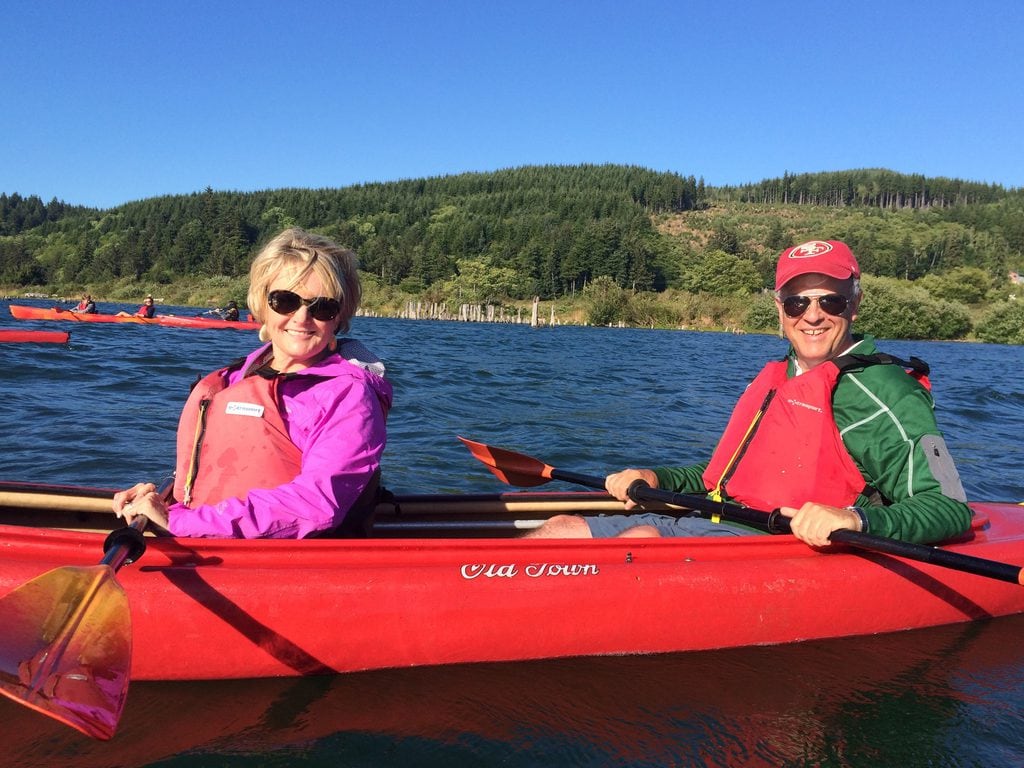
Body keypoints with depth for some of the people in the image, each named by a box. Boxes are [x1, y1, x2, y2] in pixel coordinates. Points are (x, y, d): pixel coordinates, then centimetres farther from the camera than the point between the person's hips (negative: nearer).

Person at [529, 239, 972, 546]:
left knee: (643, 539, -32)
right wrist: (656, 479, 10)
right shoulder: (774, 379, 20)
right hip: (718, 525, 8)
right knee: (564, 529, -6)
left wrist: (858, 519, -31)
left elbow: (951, 507, -11)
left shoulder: (882, 391, -4)